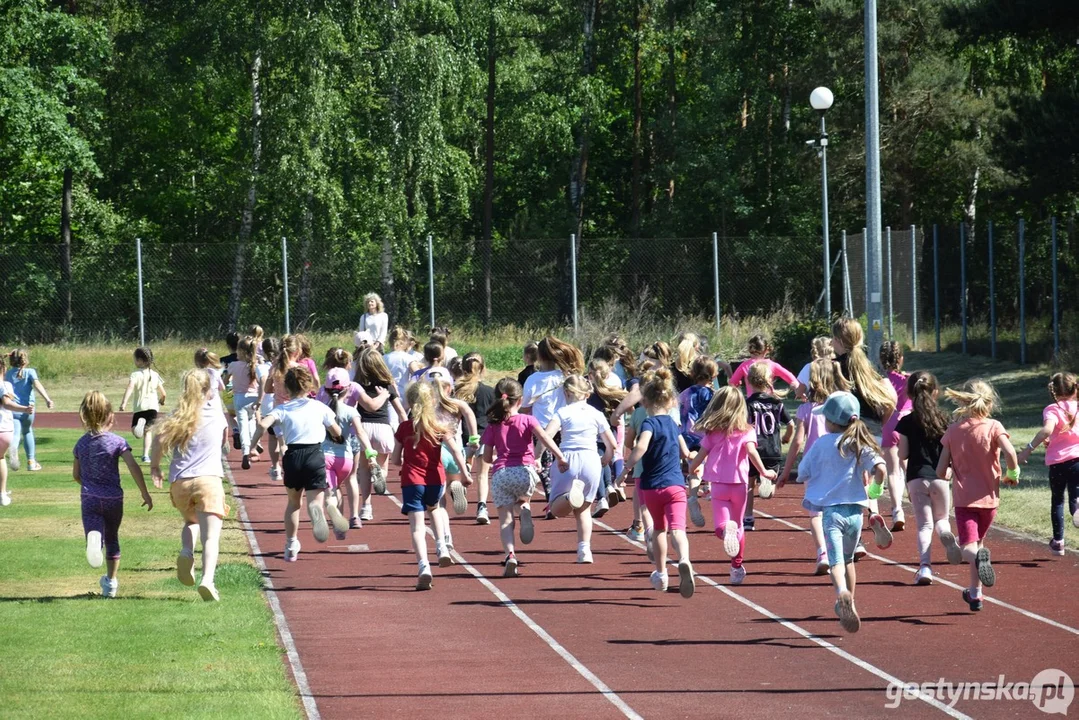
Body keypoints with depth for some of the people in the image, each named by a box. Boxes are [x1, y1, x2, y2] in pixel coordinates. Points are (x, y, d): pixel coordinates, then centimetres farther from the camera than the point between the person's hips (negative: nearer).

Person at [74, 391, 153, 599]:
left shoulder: (81, 443, 5)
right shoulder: (117, 442, -5)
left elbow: (76, 474, 13)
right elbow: (134, 468, -13)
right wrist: (145, 494, -7)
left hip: (90, 498, 0)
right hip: (113, 498, 0)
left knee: (94, 531, -11)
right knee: (112, 538, 18)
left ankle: (94, 539, -50)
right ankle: (110, 582, 24)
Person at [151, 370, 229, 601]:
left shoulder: (178, 415, 8)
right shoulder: (216, 411, 10)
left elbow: (160, 438, -10)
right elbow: (225, 439, 27)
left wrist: (155, 466, 2)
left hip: (179, 481, 2)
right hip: (209, 478, -2)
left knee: (191, 522, 27)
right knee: (210, 536, -10)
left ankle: (186, 551, -3)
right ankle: (207, 579, -32)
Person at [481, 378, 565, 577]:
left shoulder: (493, 426, 13)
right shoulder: (528, 420, 8)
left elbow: (487, 457, 14)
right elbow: (543, 436, -10)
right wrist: (560, 457, -15)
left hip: (500, 473, 0)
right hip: (524, 470, 0)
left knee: (505, 520, 0)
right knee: (522, 499, 30)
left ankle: (510, 555, -23)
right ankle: (524, 509, -7)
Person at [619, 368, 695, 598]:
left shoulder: (649, 423, -8)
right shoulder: (673, 424, 9)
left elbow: (641, 446, -28)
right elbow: (685, 453, 20)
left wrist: (628, 467, -17)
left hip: (651, 486, -2)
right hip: (675, 484, 2)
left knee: (659, 529, 20)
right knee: (677, 527, -15)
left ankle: (661, 573, 32)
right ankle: (684, 560, -44)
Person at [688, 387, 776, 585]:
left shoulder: (712, 432, 3)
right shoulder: (746, 431, -1)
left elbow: (701, 455, 5)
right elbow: (751, 451, -15)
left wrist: (691, 469, 25)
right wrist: (764, 472, -8)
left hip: (718, 484, -1)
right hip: (740, 483, 1)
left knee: (720, 526, -5)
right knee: (738, 526, 17)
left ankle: (726, 529, -41)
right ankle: (737, 567, 20)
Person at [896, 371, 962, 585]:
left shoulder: (906, 422, -3)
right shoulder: (944, 420, 0)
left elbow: (903, 454, -2)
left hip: (916, 477, -1)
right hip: (940, 476, 1)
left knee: (924, 524, 2)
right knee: (941, 518, 18)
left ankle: (925, 566, -15)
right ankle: (947, 535, -19)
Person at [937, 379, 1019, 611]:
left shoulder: (952, 431, 0)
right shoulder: (993, 427, -5)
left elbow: (941, 471, -1)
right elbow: (1010, 452, -22)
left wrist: (946, 474, 23)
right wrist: (1013, 474, -2)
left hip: (963, 498, -1)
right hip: (989, 497, 1)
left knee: (968, 548, -11)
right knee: (978, 542, 23)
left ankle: (979, 557, -46)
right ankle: (975, 593, 28)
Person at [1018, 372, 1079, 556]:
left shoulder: (1052, 410, -7)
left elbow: (1047, 430, -26)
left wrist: (1029, 448, -22)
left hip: (1057, 461, -2)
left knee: (1057, 500, 16)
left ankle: (1058, 541, 18)